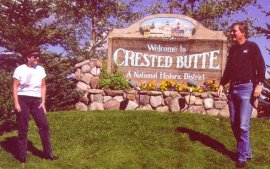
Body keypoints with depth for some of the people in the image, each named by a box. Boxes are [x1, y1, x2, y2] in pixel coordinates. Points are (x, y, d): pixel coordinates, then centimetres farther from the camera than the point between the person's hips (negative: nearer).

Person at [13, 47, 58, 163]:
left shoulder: (40, 69, 9)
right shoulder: (20, 69, -2)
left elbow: (43, 86, 13)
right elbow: (15, 87, -4)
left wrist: (43, 102, 5)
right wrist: (16, 103, -12)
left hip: (36, 100, 4)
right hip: (22, 99, -3)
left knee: (44, 125, -3)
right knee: (23, 128, 1)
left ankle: (47, 153, 6)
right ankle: (22, 156, 11)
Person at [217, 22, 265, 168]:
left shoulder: (252, 47, 0)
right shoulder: (232, 49, 17)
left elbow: (261, 67, -6)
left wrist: (259, 84, -17)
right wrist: (222, 84, 14)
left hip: (246, 88, -6)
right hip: (233, 89, 6)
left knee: (243, 125, -9)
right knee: (234, 124, 7)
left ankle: (242, 156, 1)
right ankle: (246, 151, 21)